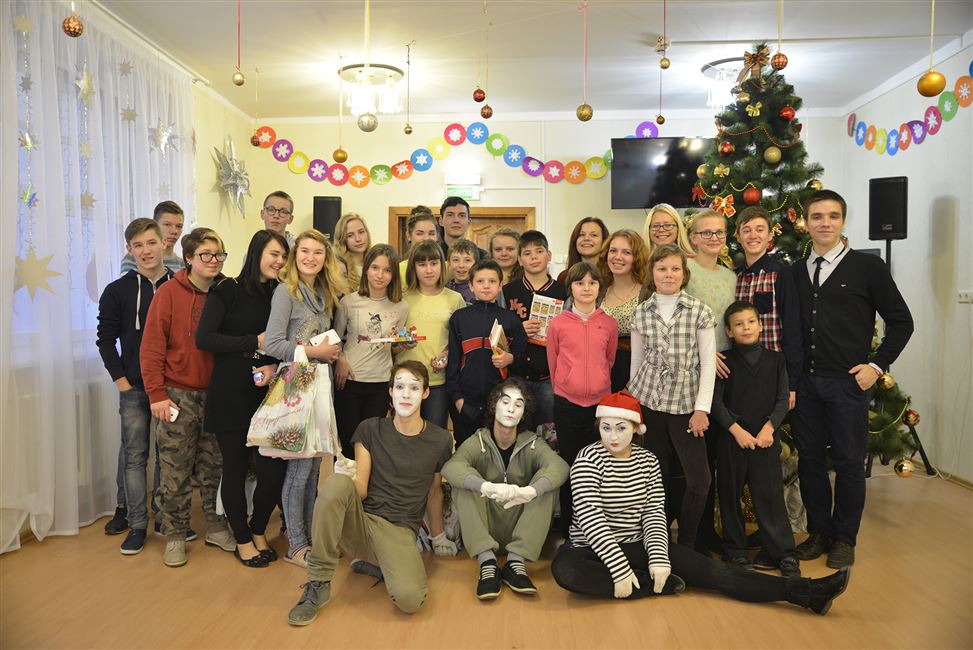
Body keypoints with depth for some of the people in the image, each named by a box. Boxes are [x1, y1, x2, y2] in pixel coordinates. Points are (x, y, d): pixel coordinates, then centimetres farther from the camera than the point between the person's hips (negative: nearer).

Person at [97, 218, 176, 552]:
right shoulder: (118, 291, 2)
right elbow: (106, 339, 4)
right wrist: (120, 379, -5)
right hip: (134, 387, -1)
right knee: (134, 455, 4)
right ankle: (137, 523, 14)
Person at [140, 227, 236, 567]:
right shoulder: (170, 292, -7)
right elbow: (151, 347, -8)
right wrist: (157, 395, -13)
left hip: (216, 395, 4)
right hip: (178, 395, -3)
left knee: (215, 467, 12)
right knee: (175, 471, 4)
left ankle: (216, 526, 28)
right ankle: (175, 536, 19)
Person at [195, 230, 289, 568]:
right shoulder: (227, 290, -4)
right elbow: (204, 338, -12)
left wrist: (275, 366, -11)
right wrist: (256, 341, -13)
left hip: (267, 394, 4)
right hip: (230, 395, -3)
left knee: (274, 469, 0)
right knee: (235, 468, 7)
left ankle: (258, 529, 29)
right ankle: (242, 539, 29)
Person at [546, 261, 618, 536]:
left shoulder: (609, 323, 3)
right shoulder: (558, 323, -1)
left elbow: (609, 361, 14)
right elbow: (552, 364, 7)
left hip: (600, 402, 1)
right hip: (567, 404, -1)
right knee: (570, 465, 8)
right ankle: (568, 529, 20)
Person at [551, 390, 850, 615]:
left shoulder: (647, 460, 3)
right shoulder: (588, 459, -12)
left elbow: (655, 513, -2)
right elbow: (590, 519, -20)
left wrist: (658, 559, -19)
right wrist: (620, 569, -26)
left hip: (637, 547, 4)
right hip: (594, 550, -4)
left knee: (712, 570, -11)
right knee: (564, 569, -37)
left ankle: (805, 593, -11)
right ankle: (655, 584, -23)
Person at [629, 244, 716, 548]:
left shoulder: (699, 311, -1)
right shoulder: (641, 313, 4)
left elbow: (708, 362, -3)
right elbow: (636, 361, 9)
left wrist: (702, 409, -8)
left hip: (685, 404, -1)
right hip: (647, 400, 1)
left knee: (700, 478, -4)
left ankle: (685, 546, 16)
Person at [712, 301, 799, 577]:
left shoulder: (775, 360, 7)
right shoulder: (725, 361, 2)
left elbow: (783, 400, 2)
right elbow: (716, 401, -3)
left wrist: (768, 428, -12)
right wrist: (736, 430, -13)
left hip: (766, 437, 0)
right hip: (732, 437, 0)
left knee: (770, 494, -1)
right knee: (730, 494, 7)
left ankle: (783, 553, 10)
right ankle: (735, 550, 21)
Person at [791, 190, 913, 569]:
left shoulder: (867, 267, -1)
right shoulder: (795, 273, 9)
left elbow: (901, 321, 3)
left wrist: (877, 365, -5)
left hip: (848, 382, -3)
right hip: (805, 381, 4)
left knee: (848, 462, 5)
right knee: (809, 460, 10)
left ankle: (845, 538, 22)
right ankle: (819, 532, 26)